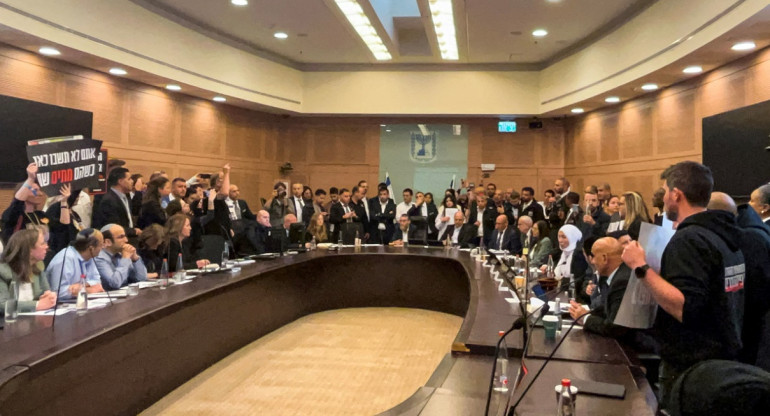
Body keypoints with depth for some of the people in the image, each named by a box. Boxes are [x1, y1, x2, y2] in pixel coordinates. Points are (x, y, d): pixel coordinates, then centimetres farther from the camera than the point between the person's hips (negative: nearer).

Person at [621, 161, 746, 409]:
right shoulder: (725, 234, 7)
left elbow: (685, 309, -31)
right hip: (723, 360, 9)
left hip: (691, 370, -9)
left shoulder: (688, 239, -21)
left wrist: (641, 268, -26)